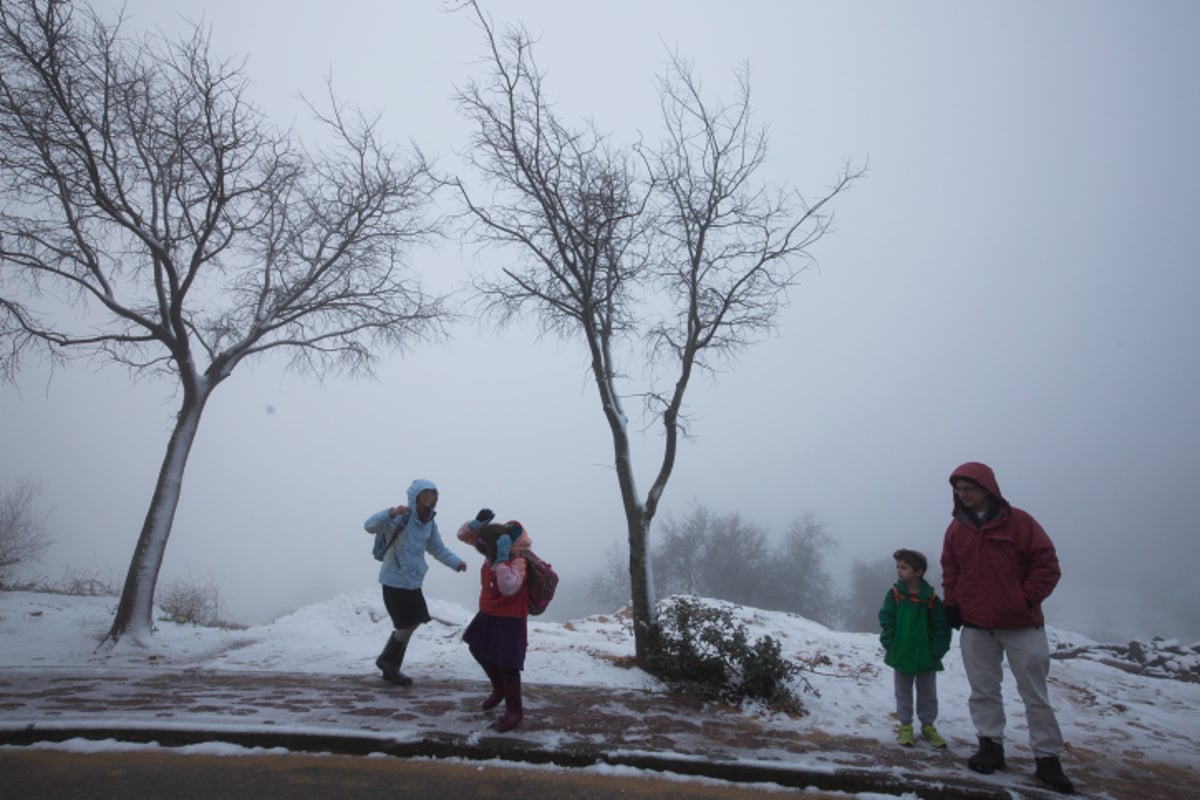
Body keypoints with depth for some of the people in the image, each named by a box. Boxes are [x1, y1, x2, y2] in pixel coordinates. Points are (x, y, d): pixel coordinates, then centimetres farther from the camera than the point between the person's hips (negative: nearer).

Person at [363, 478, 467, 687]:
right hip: (395, 581, -8)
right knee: (406, 626, -1)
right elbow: (370, 526, -31)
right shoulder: (401, 518, -19)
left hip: (413, 581, 8)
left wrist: (456, 563, 0)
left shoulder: (430, 523, 6)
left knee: (411, 623, 14)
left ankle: (390, 665, 32)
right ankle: (388, 662, 23)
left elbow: (438, 549, 15)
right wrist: (391, 513, -48)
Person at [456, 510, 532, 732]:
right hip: (488, 614, 9)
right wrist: (477, 523, -22)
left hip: (510, 619, -9)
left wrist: (501, 559, -47)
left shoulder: (518, 559, -31)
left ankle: (514, 710, 17)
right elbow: (464, 534, -2)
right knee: (477, 648, 26)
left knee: (507, 664, -3)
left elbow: (509, 588, -45)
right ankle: (499, 688, 47)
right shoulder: (493, 547, -8)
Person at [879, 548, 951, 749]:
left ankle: (928, 726, 30)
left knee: (928, 695, 13)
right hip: (901, 655, 1)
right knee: (903, 694, 11)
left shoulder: (931, 599, -11)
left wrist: (936, 651, -14)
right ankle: (905, 726, 23)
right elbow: (886, 622, -8)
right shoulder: (894, 595, -7)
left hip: (926, 657, -1)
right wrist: (889, 645, -15)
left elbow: (941, 628, -9)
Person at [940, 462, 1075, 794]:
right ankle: (990, 746, 19)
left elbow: (1047, 565, -6)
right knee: (983, 691, 9)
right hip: (975, 625, 4)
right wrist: (951, 604, 5)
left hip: (1022, 624, -3)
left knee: (1035, 694, 5)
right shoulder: (957, 528, 5)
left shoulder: (1019, 522, -7)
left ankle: (1047, 758, 13)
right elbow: (950, 571, 13)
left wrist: (1027, 599, -11)